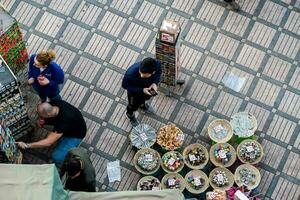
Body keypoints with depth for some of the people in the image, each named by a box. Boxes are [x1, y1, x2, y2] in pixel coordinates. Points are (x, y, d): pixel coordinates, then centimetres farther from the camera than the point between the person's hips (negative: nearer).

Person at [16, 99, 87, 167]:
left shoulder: (63, 121, -44)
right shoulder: (54, 102, -24)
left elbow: (48, 142, -43)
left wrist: (27, 145, -43)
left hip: (75, 135, -8)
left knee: (56, 157, -21)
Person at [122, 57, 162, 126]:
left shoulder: (157, 64, -37)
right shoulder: (131, 73, -46)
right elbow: (124, 85, -25)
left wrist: (155, 83, -29)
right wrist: (142, 90, -32)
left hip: (148, 87, 3)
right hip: (135, 91, -3)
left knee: (146, 97, 37)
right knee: (134, 106, 28)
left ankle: (142, 105, 73)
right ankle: (130, 114, 64)